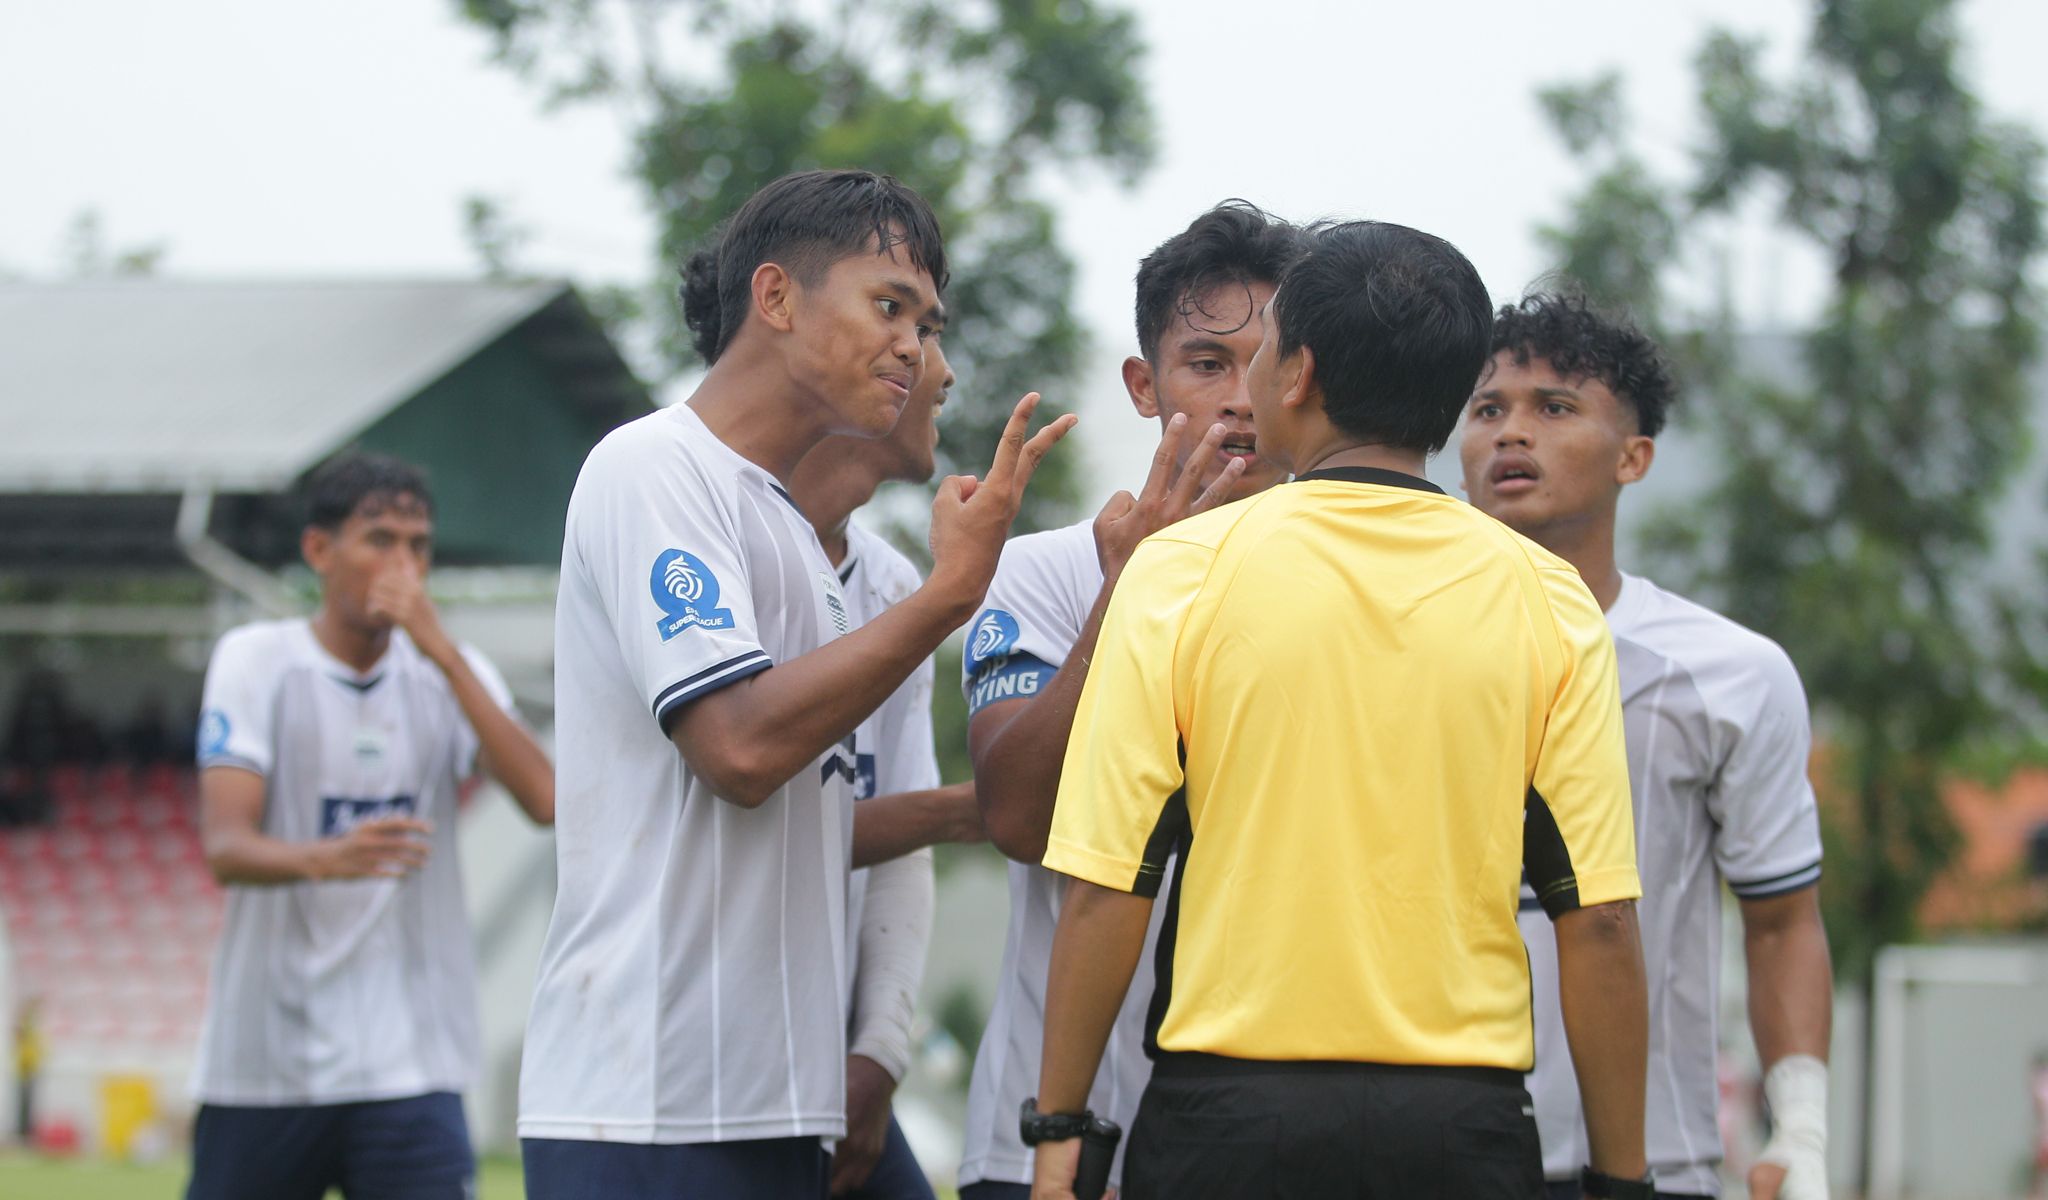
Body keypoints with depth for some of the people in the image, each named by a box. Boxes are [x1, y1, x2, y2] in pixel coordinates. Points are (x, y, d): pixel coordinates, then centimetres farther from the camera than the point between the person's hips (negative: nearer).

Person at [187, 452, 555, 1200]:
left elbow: (544, 801, -12)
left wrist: (442, 650, -17)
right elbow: (224, 847, -13)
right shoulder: (257, 660, -1)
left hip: (409, 1063, 1)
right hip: (262, 1060, -1)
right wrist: (325, 858, -35)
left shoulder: (451, 670, 6)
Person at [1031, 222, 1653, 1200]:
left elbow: (1107, 886, -5)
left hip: (1232, 1116, -2)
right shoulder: (1548, 601, 1)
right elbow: (1601, 919, -1)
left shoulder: (1182, 571, -4)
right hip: (1466, 1121, 2)